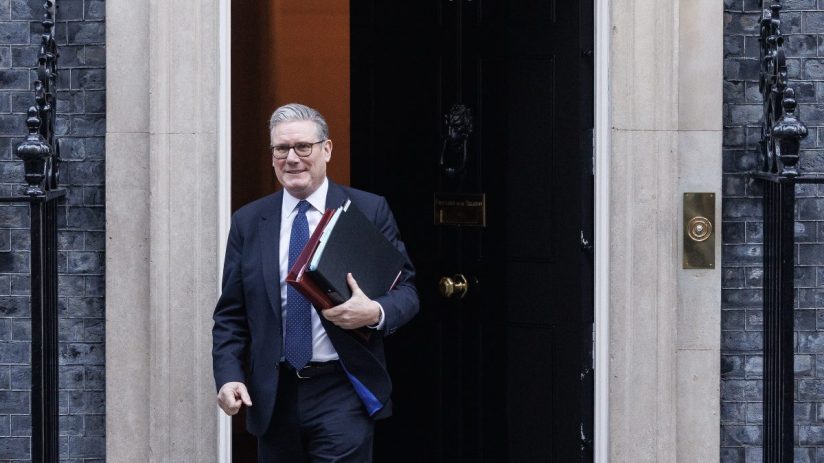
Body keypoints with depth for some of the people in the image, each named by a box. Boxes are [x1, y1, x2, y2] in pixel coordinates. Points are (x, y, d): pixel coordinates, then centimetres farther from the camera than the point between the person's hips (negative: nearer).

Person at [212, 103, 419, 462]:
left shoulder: (369, 211, 1)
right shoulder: (248, 222, 8)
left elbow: (405, 290, 2)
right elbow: (230, 314, 9)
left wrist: (376, 312, -20)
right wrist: (229, 376, -6)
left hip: (342, 392, -3)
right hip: (273, 396, 3)